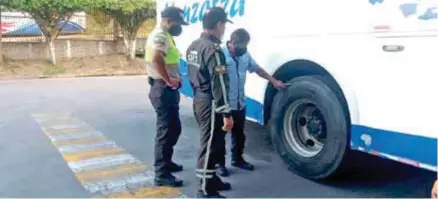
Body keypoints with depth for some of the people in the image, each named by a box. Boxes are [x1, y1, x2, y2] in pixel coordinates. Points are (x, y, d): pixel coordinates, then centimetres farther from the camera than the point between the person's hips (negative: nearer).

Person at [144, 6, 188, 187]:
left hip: (168, 90, 10)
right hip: (164, 89, -10)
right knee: (166, 130, -5)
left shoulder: (165, 35, 17)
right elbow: (156, 59, -35)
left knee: (174, 128, 20)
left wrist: (174, 78, 6)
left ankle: (166, 162, 35)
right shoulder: (160, 36, -16)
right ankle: (161, 174, 4)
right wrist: (168, 80, -25)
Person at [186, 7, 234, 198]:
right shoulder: (213, 49, -20)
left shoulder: (193, 46, 11)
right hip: (210, 103, -10)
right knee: (209, 145, -1)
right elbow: (219, 84, -23)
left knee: (210, 142, 20)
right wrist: (226, 113, -21)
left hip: (198, 100, 10)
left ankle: (211, 179, 33)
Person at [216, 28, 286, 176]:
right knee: (220, 135, 5)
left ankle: (237, 159, 35)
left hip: (240, 104, 7)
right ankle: (219, 164, 18)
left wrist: (274, 81, 16)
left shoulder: (245, 55, 7)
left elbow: (257, 69, 18)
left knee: (239, 133, 18)